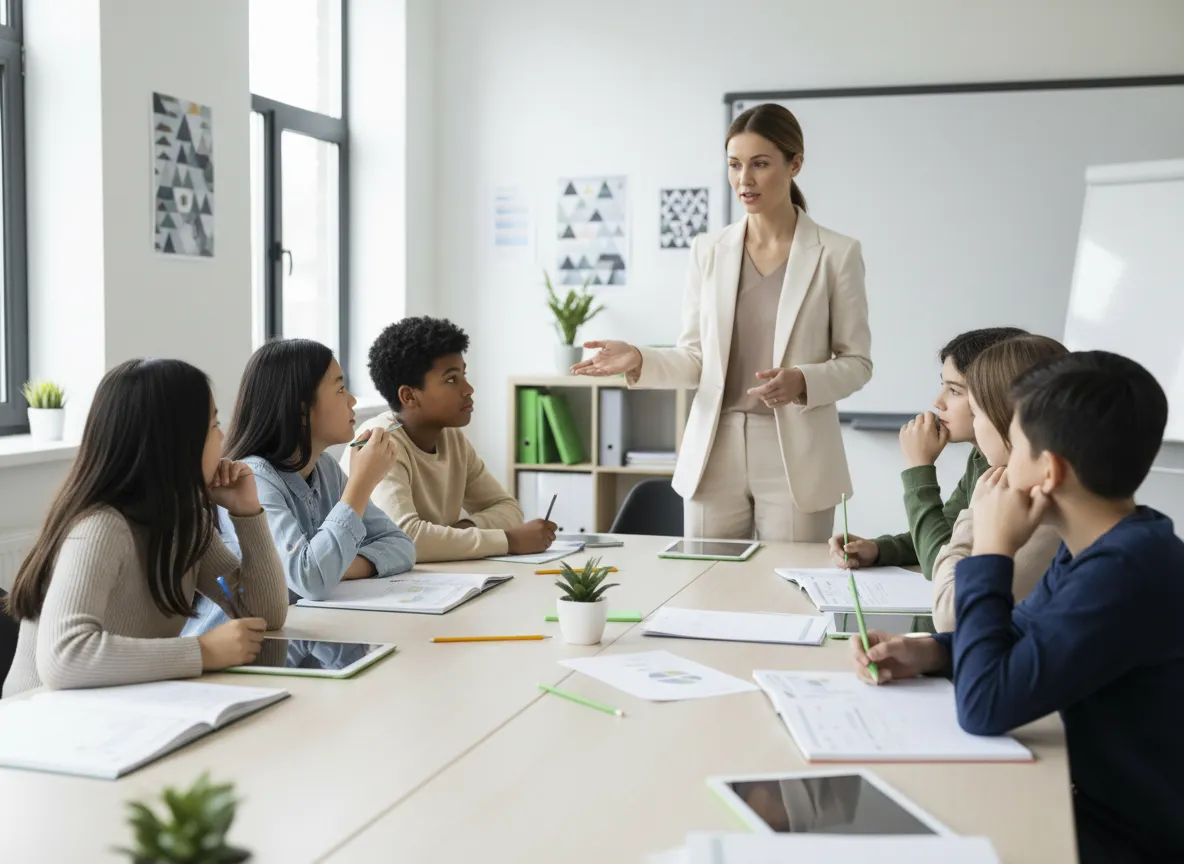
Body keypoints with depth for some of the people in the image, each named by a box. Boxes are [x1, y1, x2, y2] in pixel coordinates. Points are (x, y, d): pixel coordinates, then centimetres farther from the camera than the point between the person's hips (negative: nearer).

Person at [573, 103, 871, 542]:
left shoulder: (836, 253, -2)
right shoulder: (708, 250, 6)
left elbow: (857, 362, 0)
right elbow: (696, 358, 7)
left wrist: (803, 382, -19)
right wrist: (639, 360, -12)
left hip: (795, 457, -2)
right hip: (715, 454, 3)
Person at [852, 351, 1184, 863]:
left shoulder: (1129, 570, -31)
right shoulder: (1101, 549, 1)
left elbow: (985, 706, -30)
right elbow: (1016, 635, 15)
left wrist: (992, 552, -19)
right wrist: (929, 652, -5)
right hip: (1102, 804, 8)